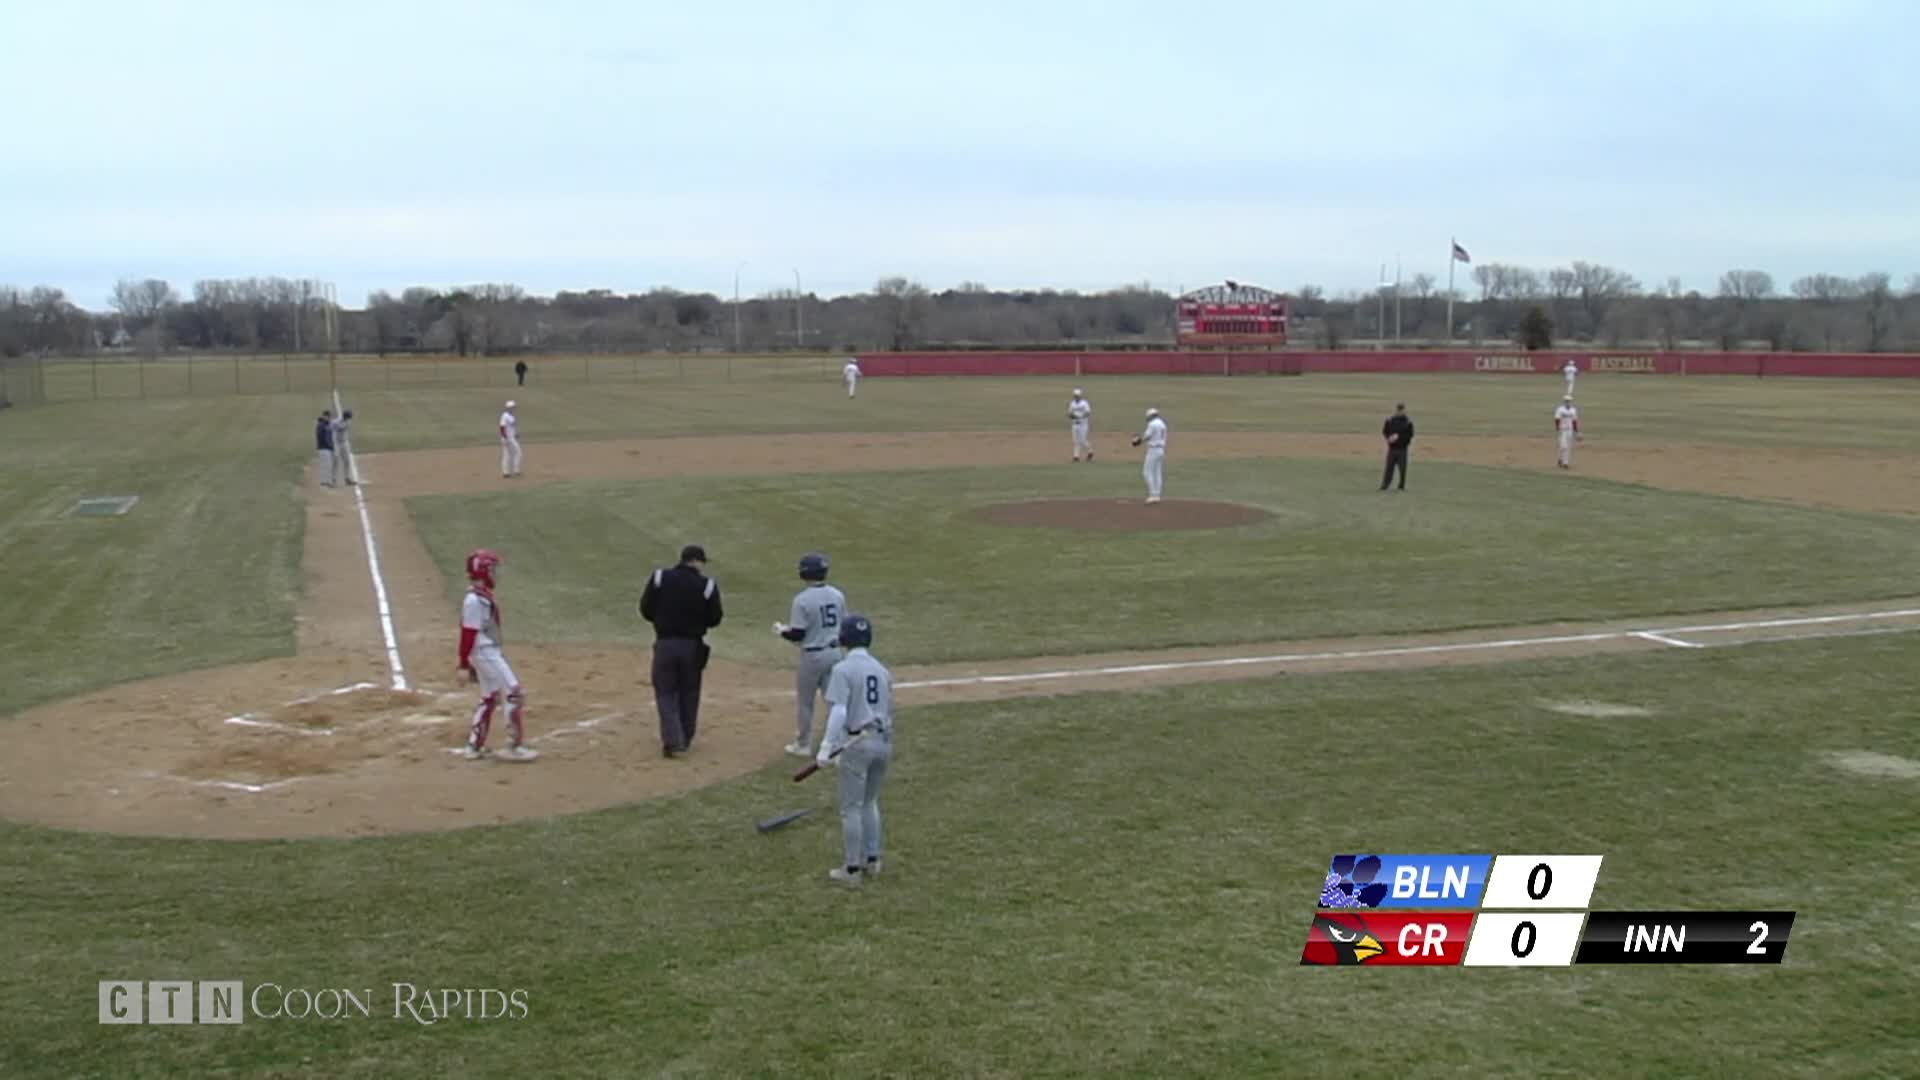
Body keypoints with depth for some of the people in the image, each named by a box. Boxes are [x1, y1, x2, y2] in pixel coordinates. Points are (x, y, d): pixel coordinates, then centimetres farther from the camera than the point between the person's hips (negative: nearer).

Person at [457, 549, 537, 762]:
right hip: (485, 653, -10)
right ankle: (516, 746, -6)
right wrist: (464, 665, -18)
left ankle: (474, 746, 24)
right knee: (515, 694, -9)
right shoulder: (474, 600, -19)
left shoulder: (485, 596, 11)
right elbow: (468, 634, -19)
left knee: (490, 698, 16)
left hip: (492, 652, 10)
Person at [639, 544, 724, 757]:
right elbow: (714, 619, -3)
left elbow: (646, 610, -3)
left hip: (665, 644, 0)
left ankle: (671, 739, -8)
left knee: (665, 693, 7)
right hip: (692, 646, 0)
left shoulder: (659, 578, -5)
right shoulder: (707, 586, -7)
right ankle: (685, 740, 25)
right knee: (688, 694, 17)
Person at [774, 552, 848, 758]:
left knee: (804, 702, 11)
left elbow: (797, 635, -16)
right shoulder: (838, 595, 0)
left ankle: (804, 745, 21)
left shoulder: (802, 599, -18)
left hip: (812, 655, -5)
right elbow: (844, 626, 8)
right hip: (834, 652, 5)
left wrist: (781, 630, 3)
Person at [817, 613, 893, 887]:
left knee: (851, 808, 3)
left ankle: (852, 869, 8)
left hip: (857, 743, -6)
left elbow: (838, 712, -18)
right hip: (883, 741, 6)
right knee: (870, 803, 21)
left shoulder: (843, 669, -8)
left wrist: (826, 747, -20)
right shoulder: (882, 670, 11)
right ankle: (871, 861, 25)